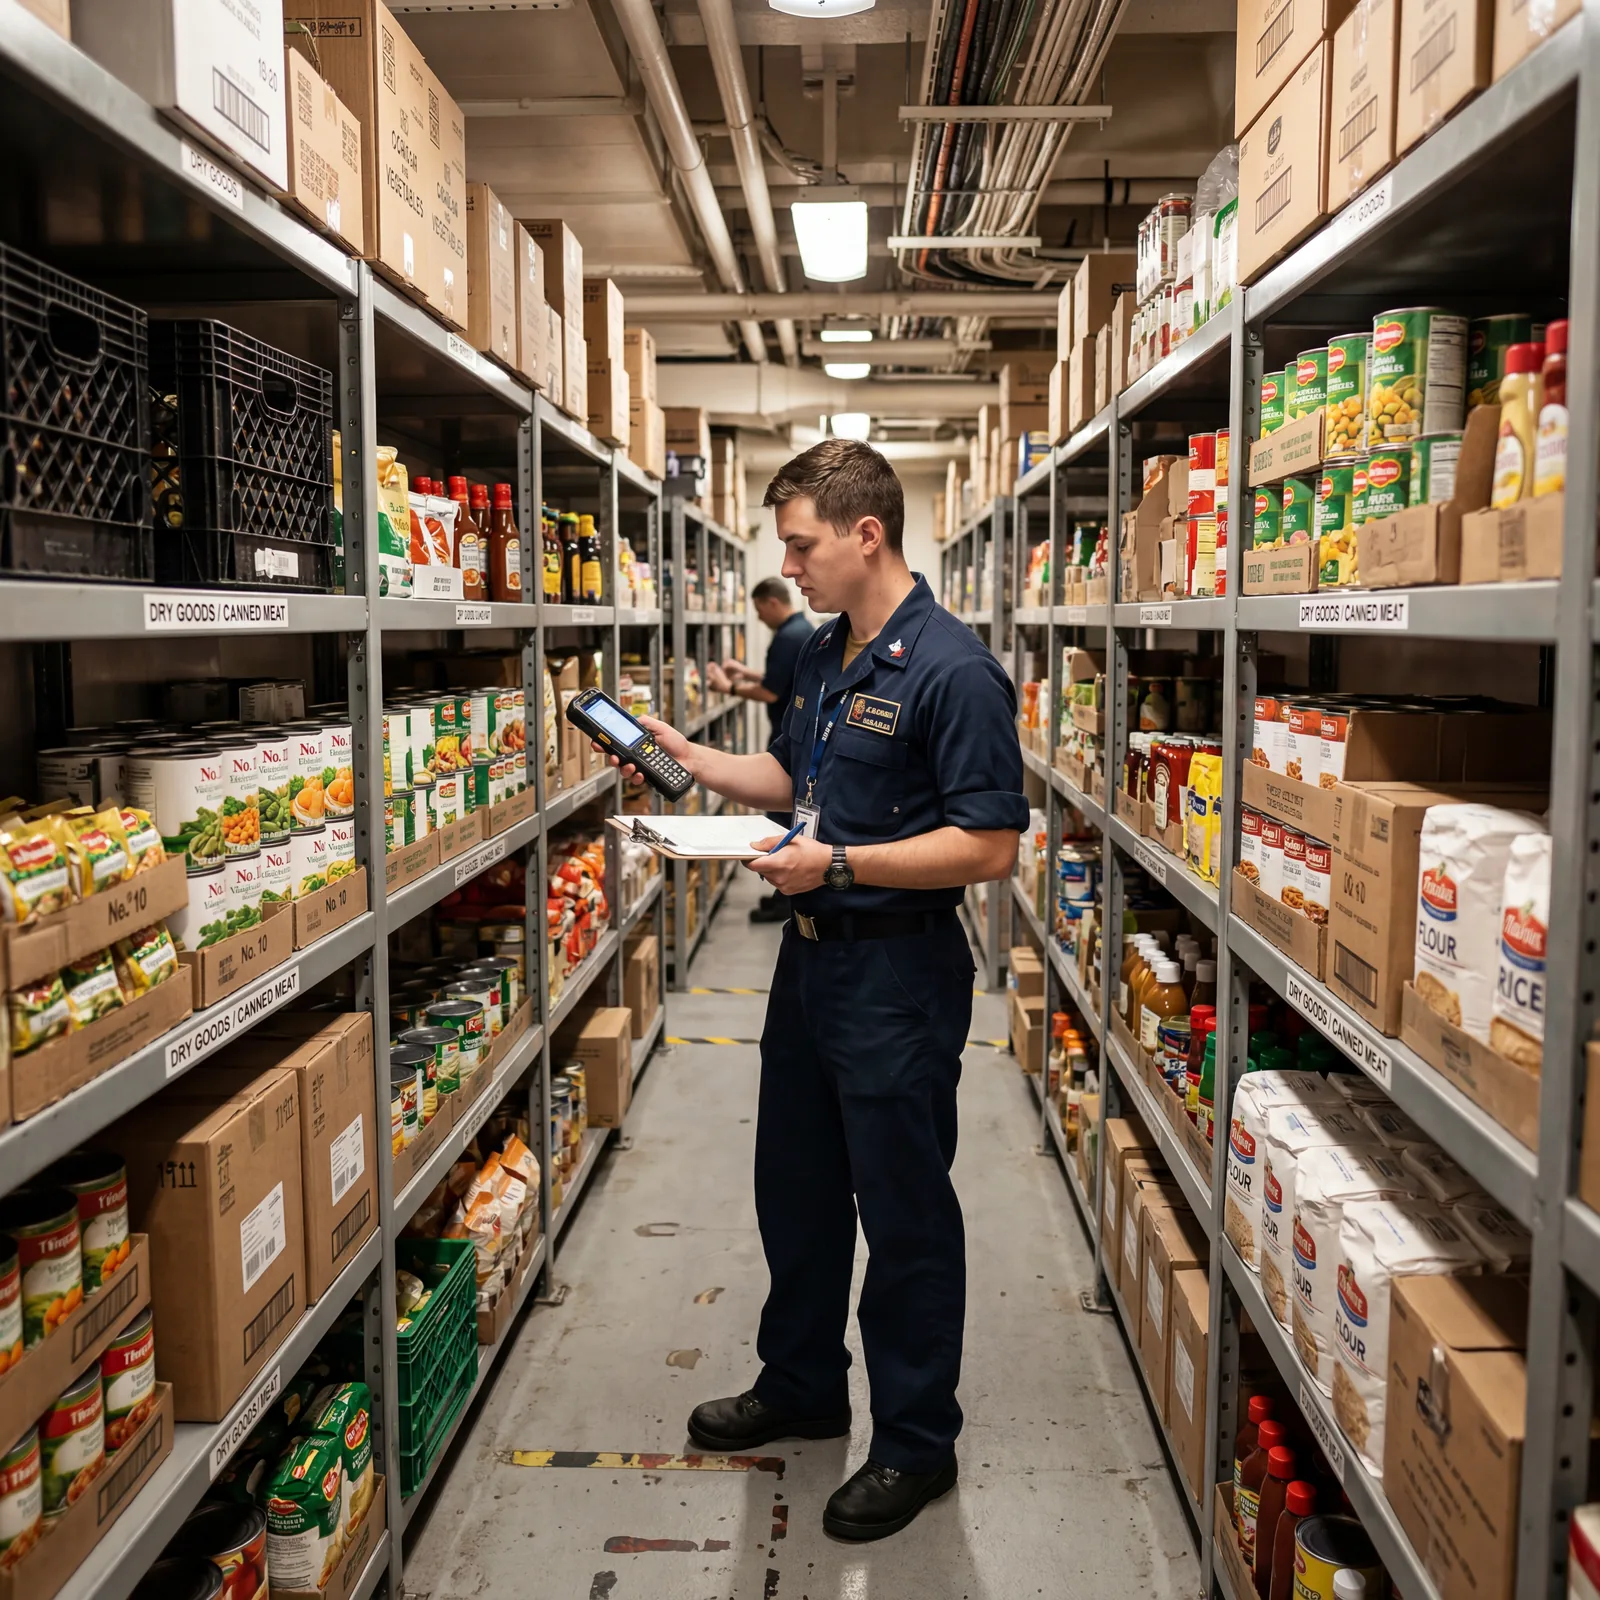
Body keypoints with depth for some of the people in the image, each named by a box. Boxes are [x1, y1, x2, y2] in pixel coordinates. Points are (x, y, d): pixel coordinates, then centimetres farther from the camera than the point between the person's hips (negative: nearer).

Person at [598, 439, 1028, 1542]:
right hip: (812, 955, 9)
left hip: (899, 976, -9)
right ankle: (802, 1388, 41)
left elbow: (991, 848, -23)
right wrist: (689, 757, 12)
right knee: (797, 1190, 21)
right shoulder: (824, 656, 9)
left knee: (905, 1213, 6)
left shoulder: (953, 673, -20)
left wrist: (838, 862, -24)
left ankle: (917, 1443, 26)